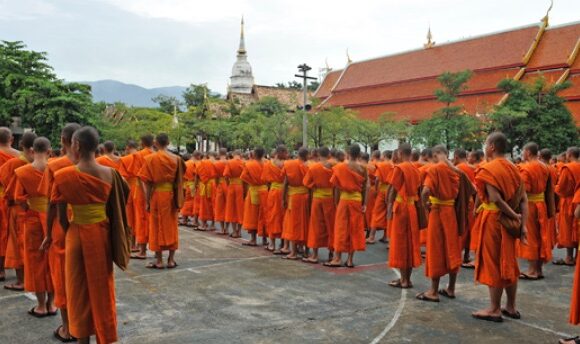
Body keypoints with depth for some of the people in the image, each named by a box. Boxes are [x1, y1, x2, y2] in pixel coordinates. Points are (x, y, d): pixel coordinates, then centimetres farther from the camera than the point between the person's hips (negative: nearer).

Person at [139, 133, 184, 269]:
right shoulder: (177, 159, 2)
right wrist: (178, 200, 10)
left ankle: (159, 261, 9)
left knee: (157, 227, 6)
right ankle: (171, 260, 14)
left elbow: (148, 182, -8)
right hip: (171, 196, 3)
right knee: (171, 226, 11)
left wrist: (147, 201, -2)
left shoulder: (151, 158, -7)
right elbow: (179, 181, 3)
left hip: (157, 195, -3)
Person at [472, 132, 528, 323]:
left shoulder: (488, 169, -14)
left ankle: (494, 309, 9)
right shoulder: (514, 169, 9)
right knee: (508, 264, 15)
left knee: (493, 264, 1)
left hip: (493, 220, -7)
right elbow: (523, 199, 4)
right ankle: (511, 307, 24)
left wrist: (514, 216, -13)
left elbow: (495, 199, -24)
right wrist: (523, 224, 1)